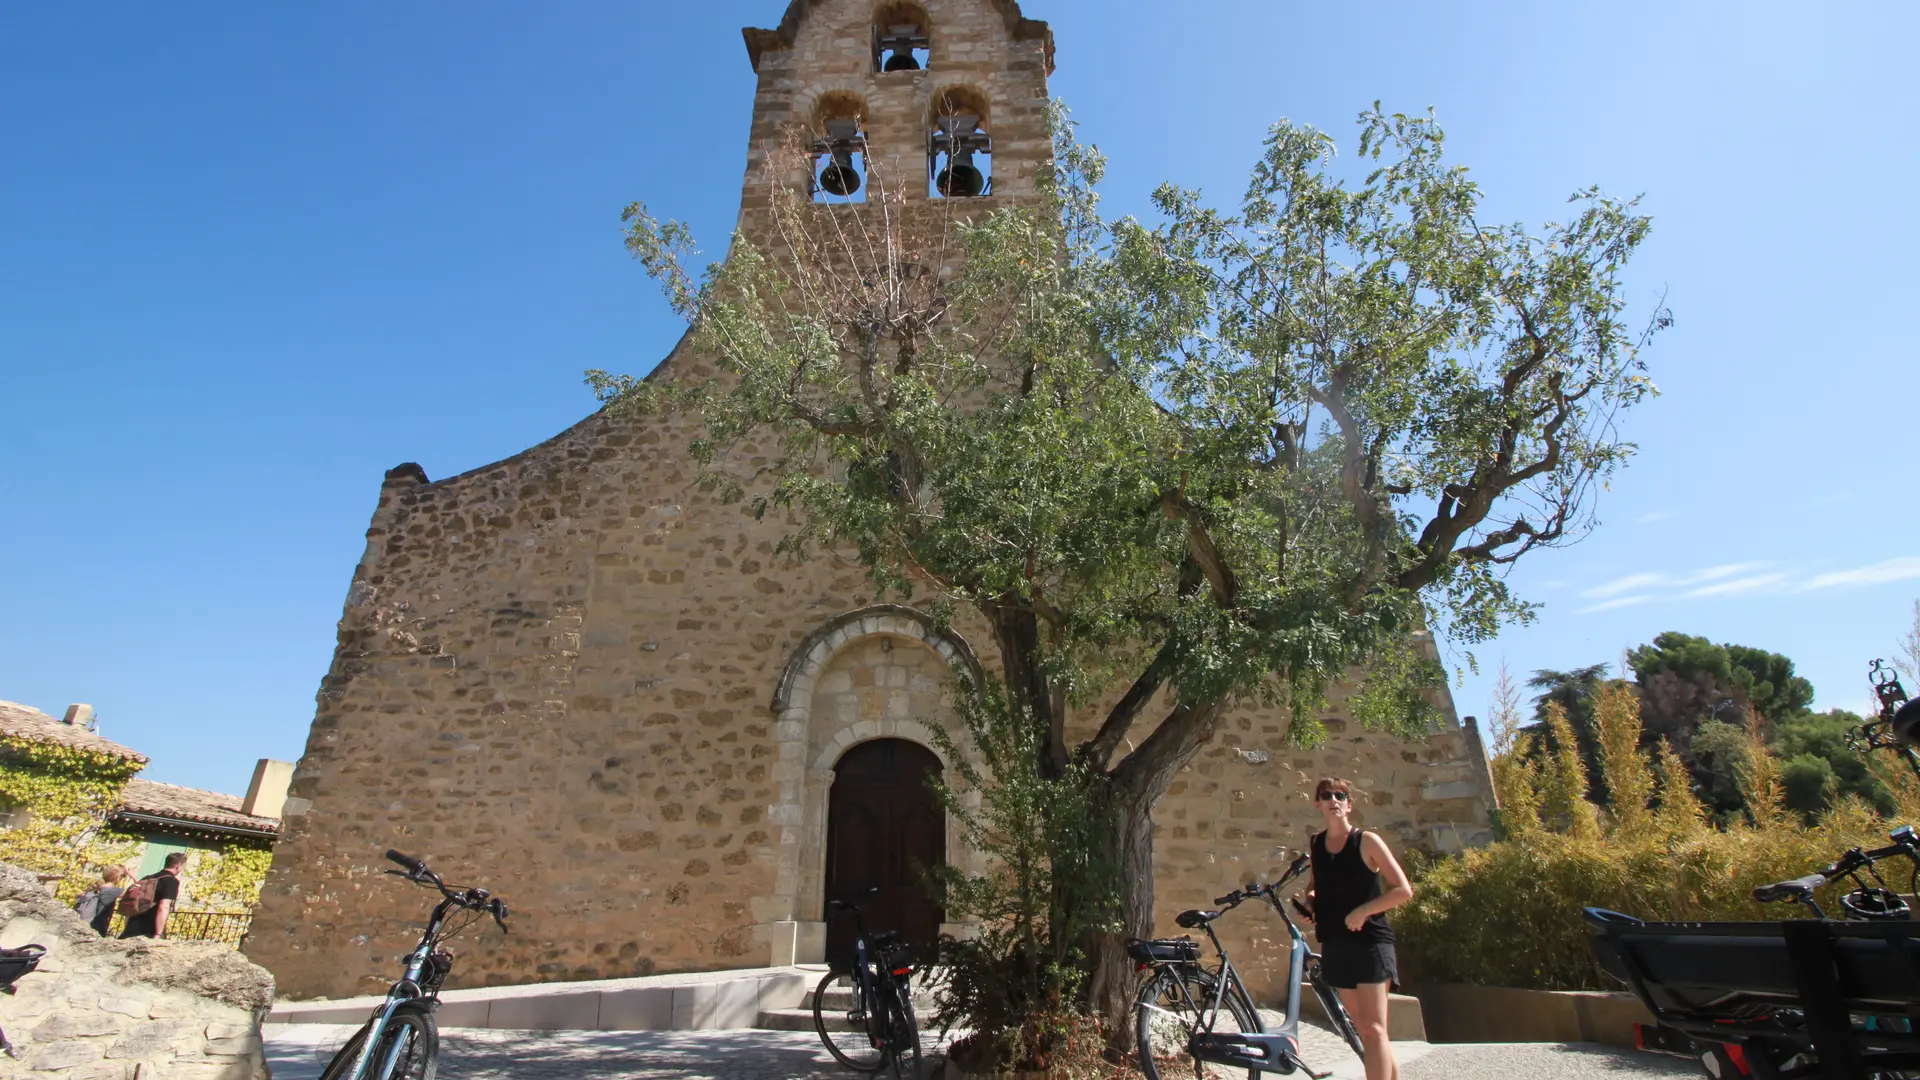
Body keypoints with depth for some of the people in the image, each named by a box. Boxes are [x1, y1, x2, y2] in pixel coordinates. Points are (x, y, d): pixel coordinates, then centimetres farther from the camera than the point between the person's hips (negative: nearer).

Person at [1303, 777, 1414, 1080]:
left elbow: (1403, 890, -10)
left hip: (1369, 941, -5)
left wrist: (1361, 911, -18)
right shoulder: (1315, 845, 8)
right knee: (1365, 1030, 9)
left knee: (1373, 1029, -10)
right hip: (1335, 945, 5)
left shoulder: (1366, 841, -6)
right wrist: (1310, 900, 3)